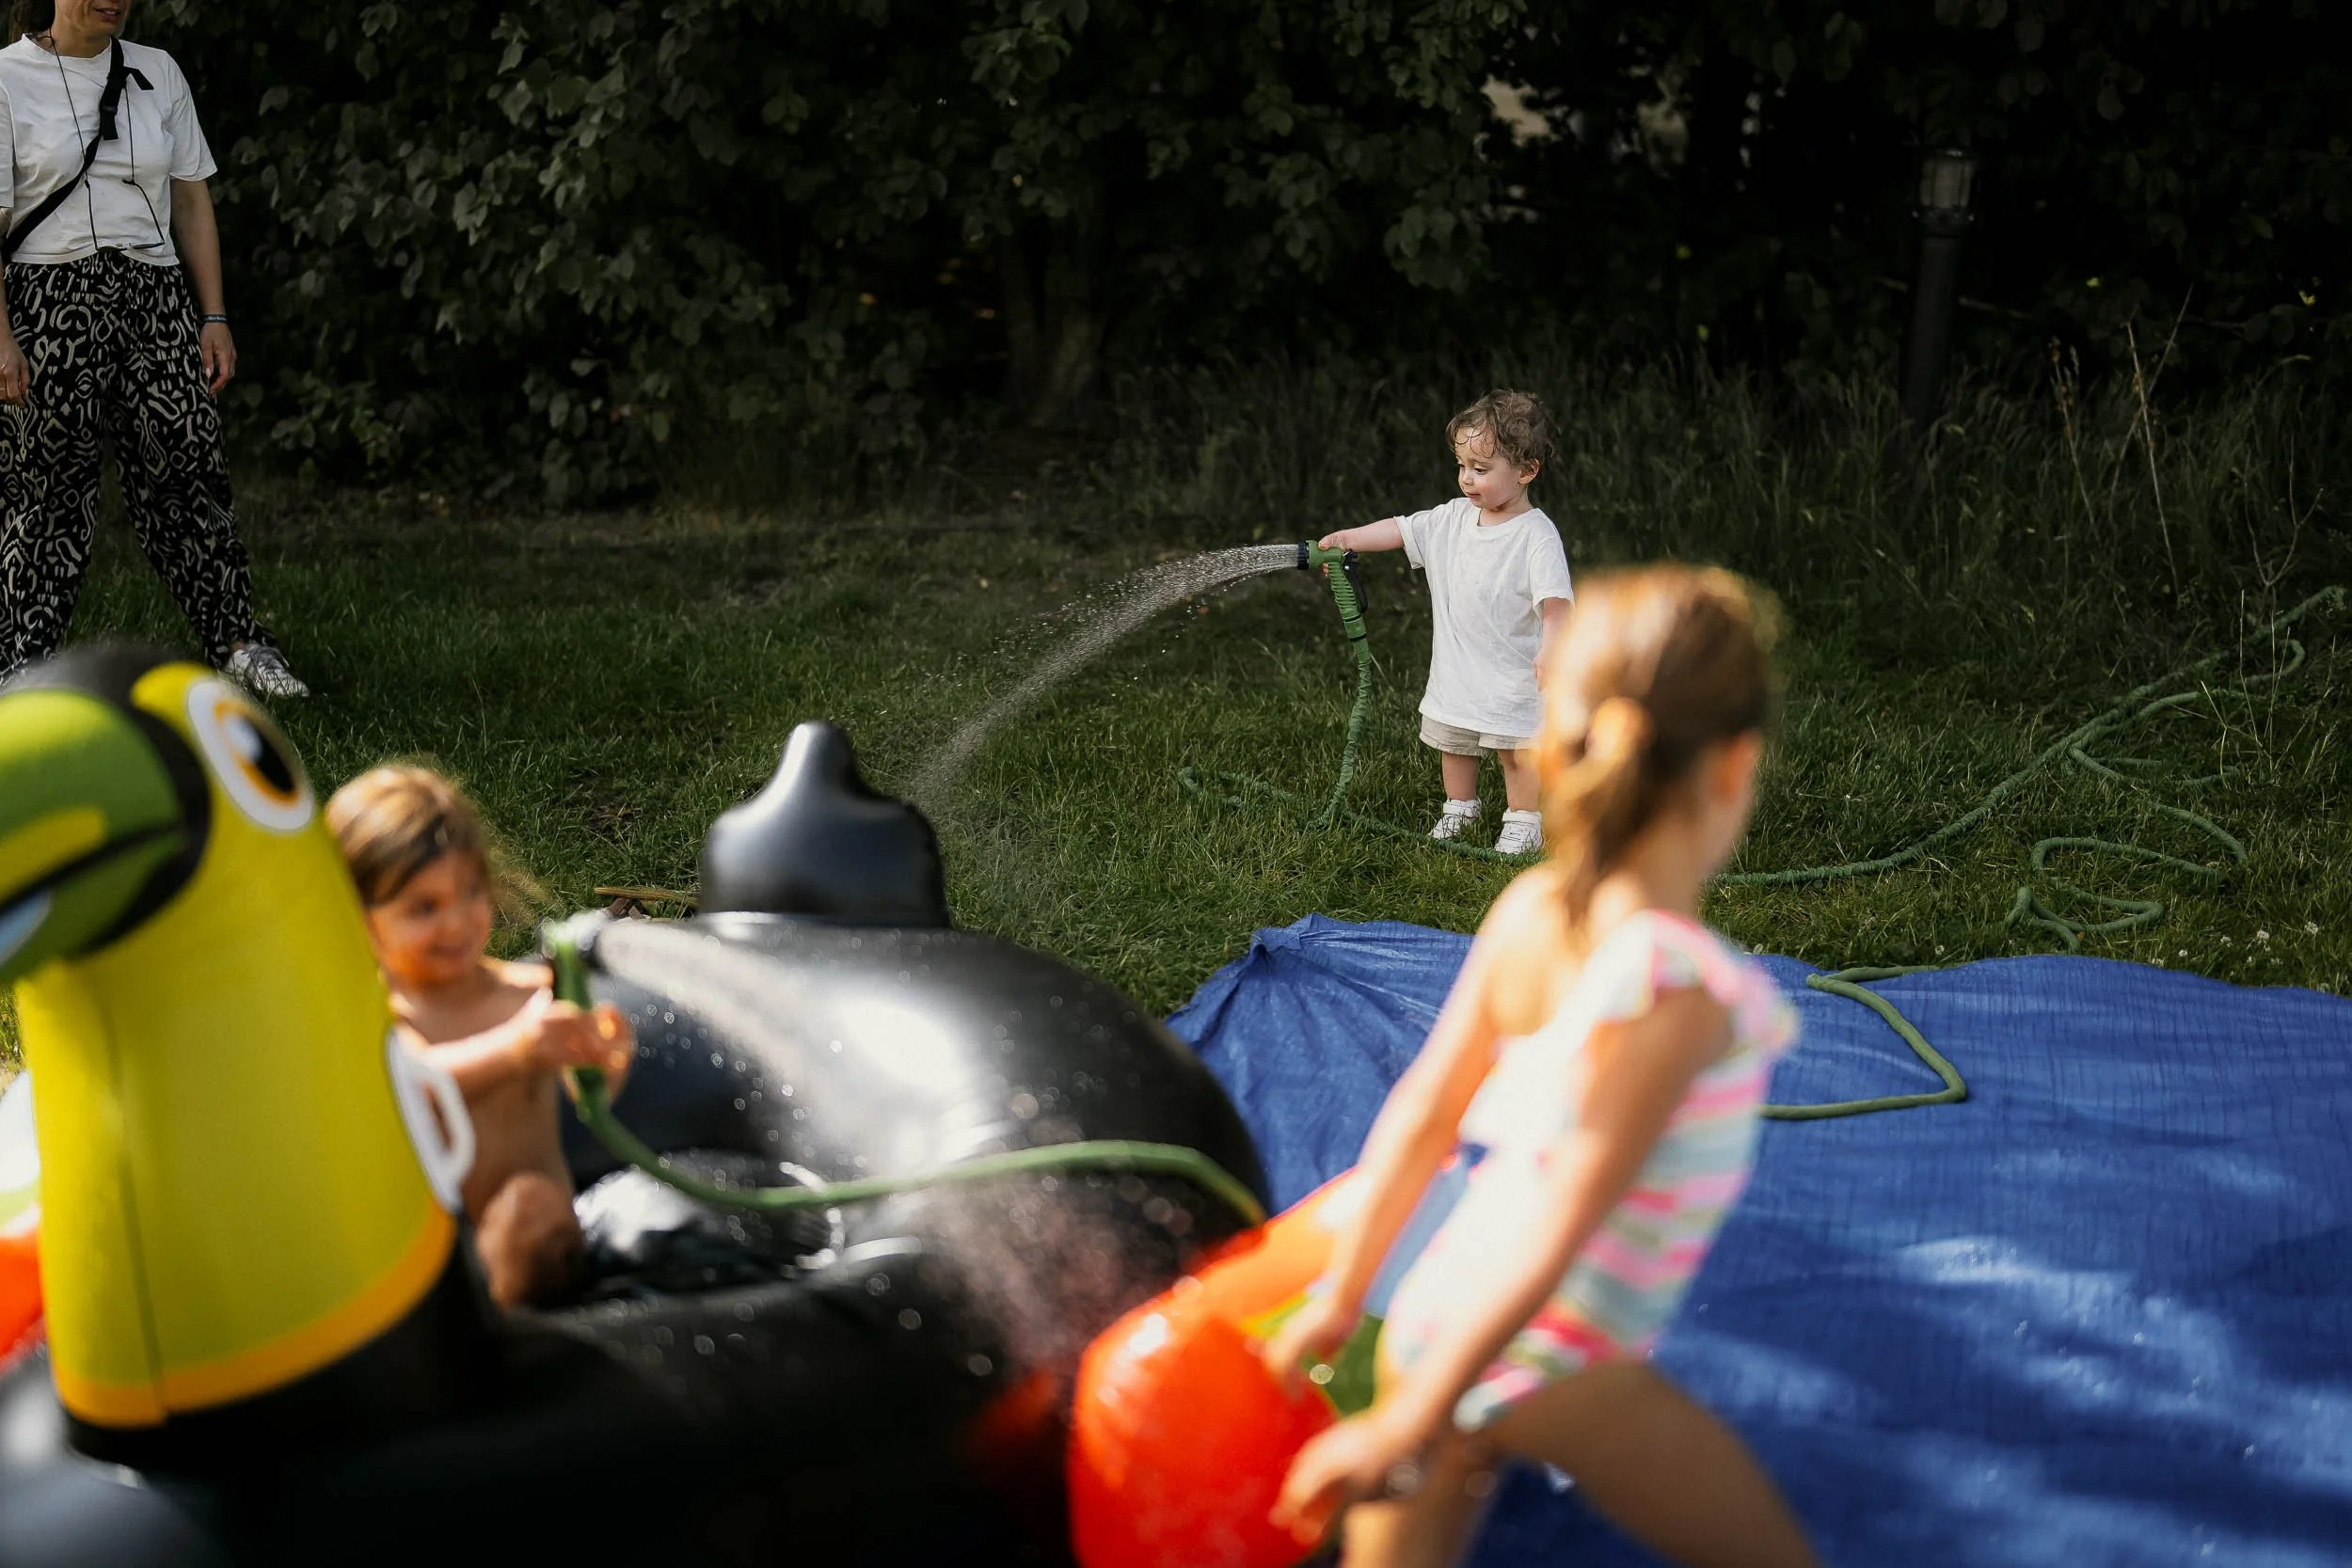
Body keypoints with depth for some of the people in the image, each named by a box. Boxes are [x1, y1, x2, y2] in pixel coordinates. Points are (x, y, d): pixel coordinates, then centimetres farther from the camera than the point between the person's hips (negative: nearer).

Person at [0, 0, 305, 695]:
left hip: (155, 300, 3)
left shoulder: (156, 73, 10)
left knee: (189, 471, 0)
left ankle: (237, 643, 7)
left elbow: (192, 201, 11)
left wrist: (214, 316, 5)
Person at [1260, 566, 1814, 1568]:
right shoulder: (1684, 992, -24)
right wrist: (1410, 1422, -17)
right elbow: (1557, 1230, -22)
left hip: (1430, 1320, 6)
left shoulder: (1529, 912, -5)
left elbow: (1422, 1111, 3)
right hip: (1551, 1371, -6)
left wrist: (1338, 1300, 13)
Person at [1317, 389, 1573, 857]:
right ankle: (1460, 808, 39)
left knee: (1518, 752, 2)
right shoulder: (1453, 519, 2)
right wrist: (1348, 538, -5)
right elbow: (1400, 530, 7)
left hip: (1513, 674, -6)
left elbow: (1554, 598, -27)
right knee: (1452, 744, 20)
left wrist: (1551, 647, -41)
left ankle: (1524, 822, 18)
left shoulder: (1536, 535, -19)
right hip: (1457, 668, 6)